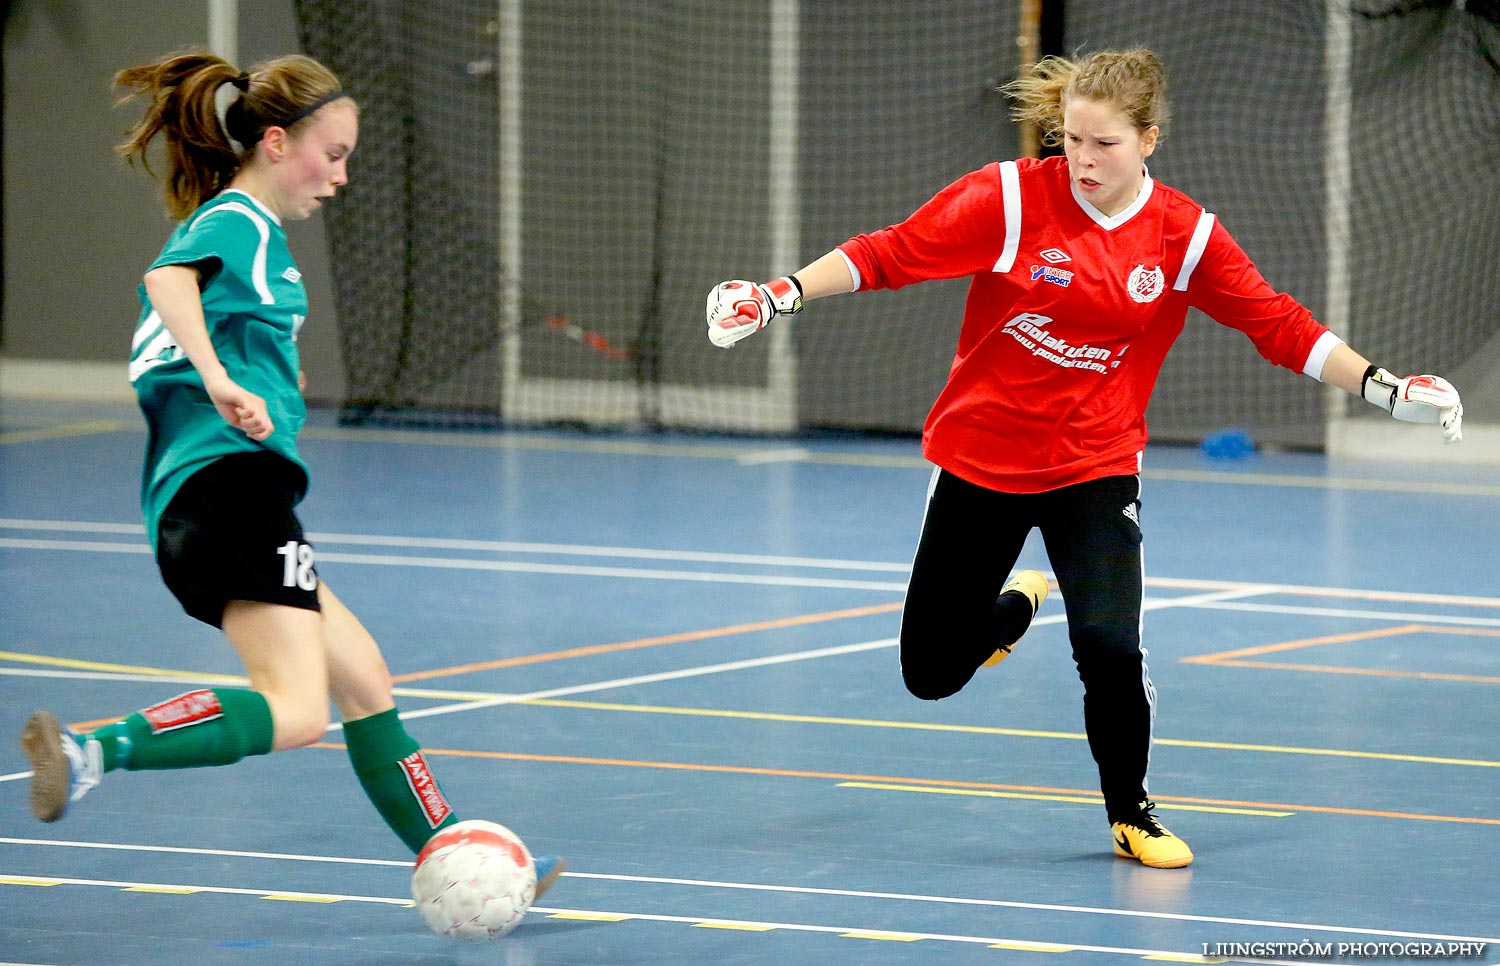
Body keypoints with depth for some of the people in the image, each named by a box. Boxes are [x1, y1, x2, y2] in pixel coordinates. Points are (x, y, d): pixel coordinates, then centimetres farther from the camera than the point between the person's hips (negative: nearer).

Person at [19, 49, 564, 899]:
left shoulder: (221, 224, 25)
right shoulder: (240, 222, -5)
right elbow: (168, 280, -28)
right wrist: (219, 381, -39)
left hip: (193, 507, 11)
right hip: (235, 478, -11)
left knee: (364, 680, 16)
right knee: (295, 712, -22)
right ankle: (95, 753, -36)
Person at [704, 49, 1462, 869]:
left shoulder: (1185, 236, -8)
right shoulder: (1010, 199, -15)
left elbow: (1279, 325, -1)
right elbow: (888, 253, -11)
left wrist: (1385, 388, -8)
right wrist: (781, 294, -22)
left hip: (1095, 471, 0)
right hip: (979, 458, 0)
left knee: (1110, 646, -23)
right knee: (931, 674, 6)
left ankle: (1131, 814, 5)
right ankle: (1015, 606, 42)